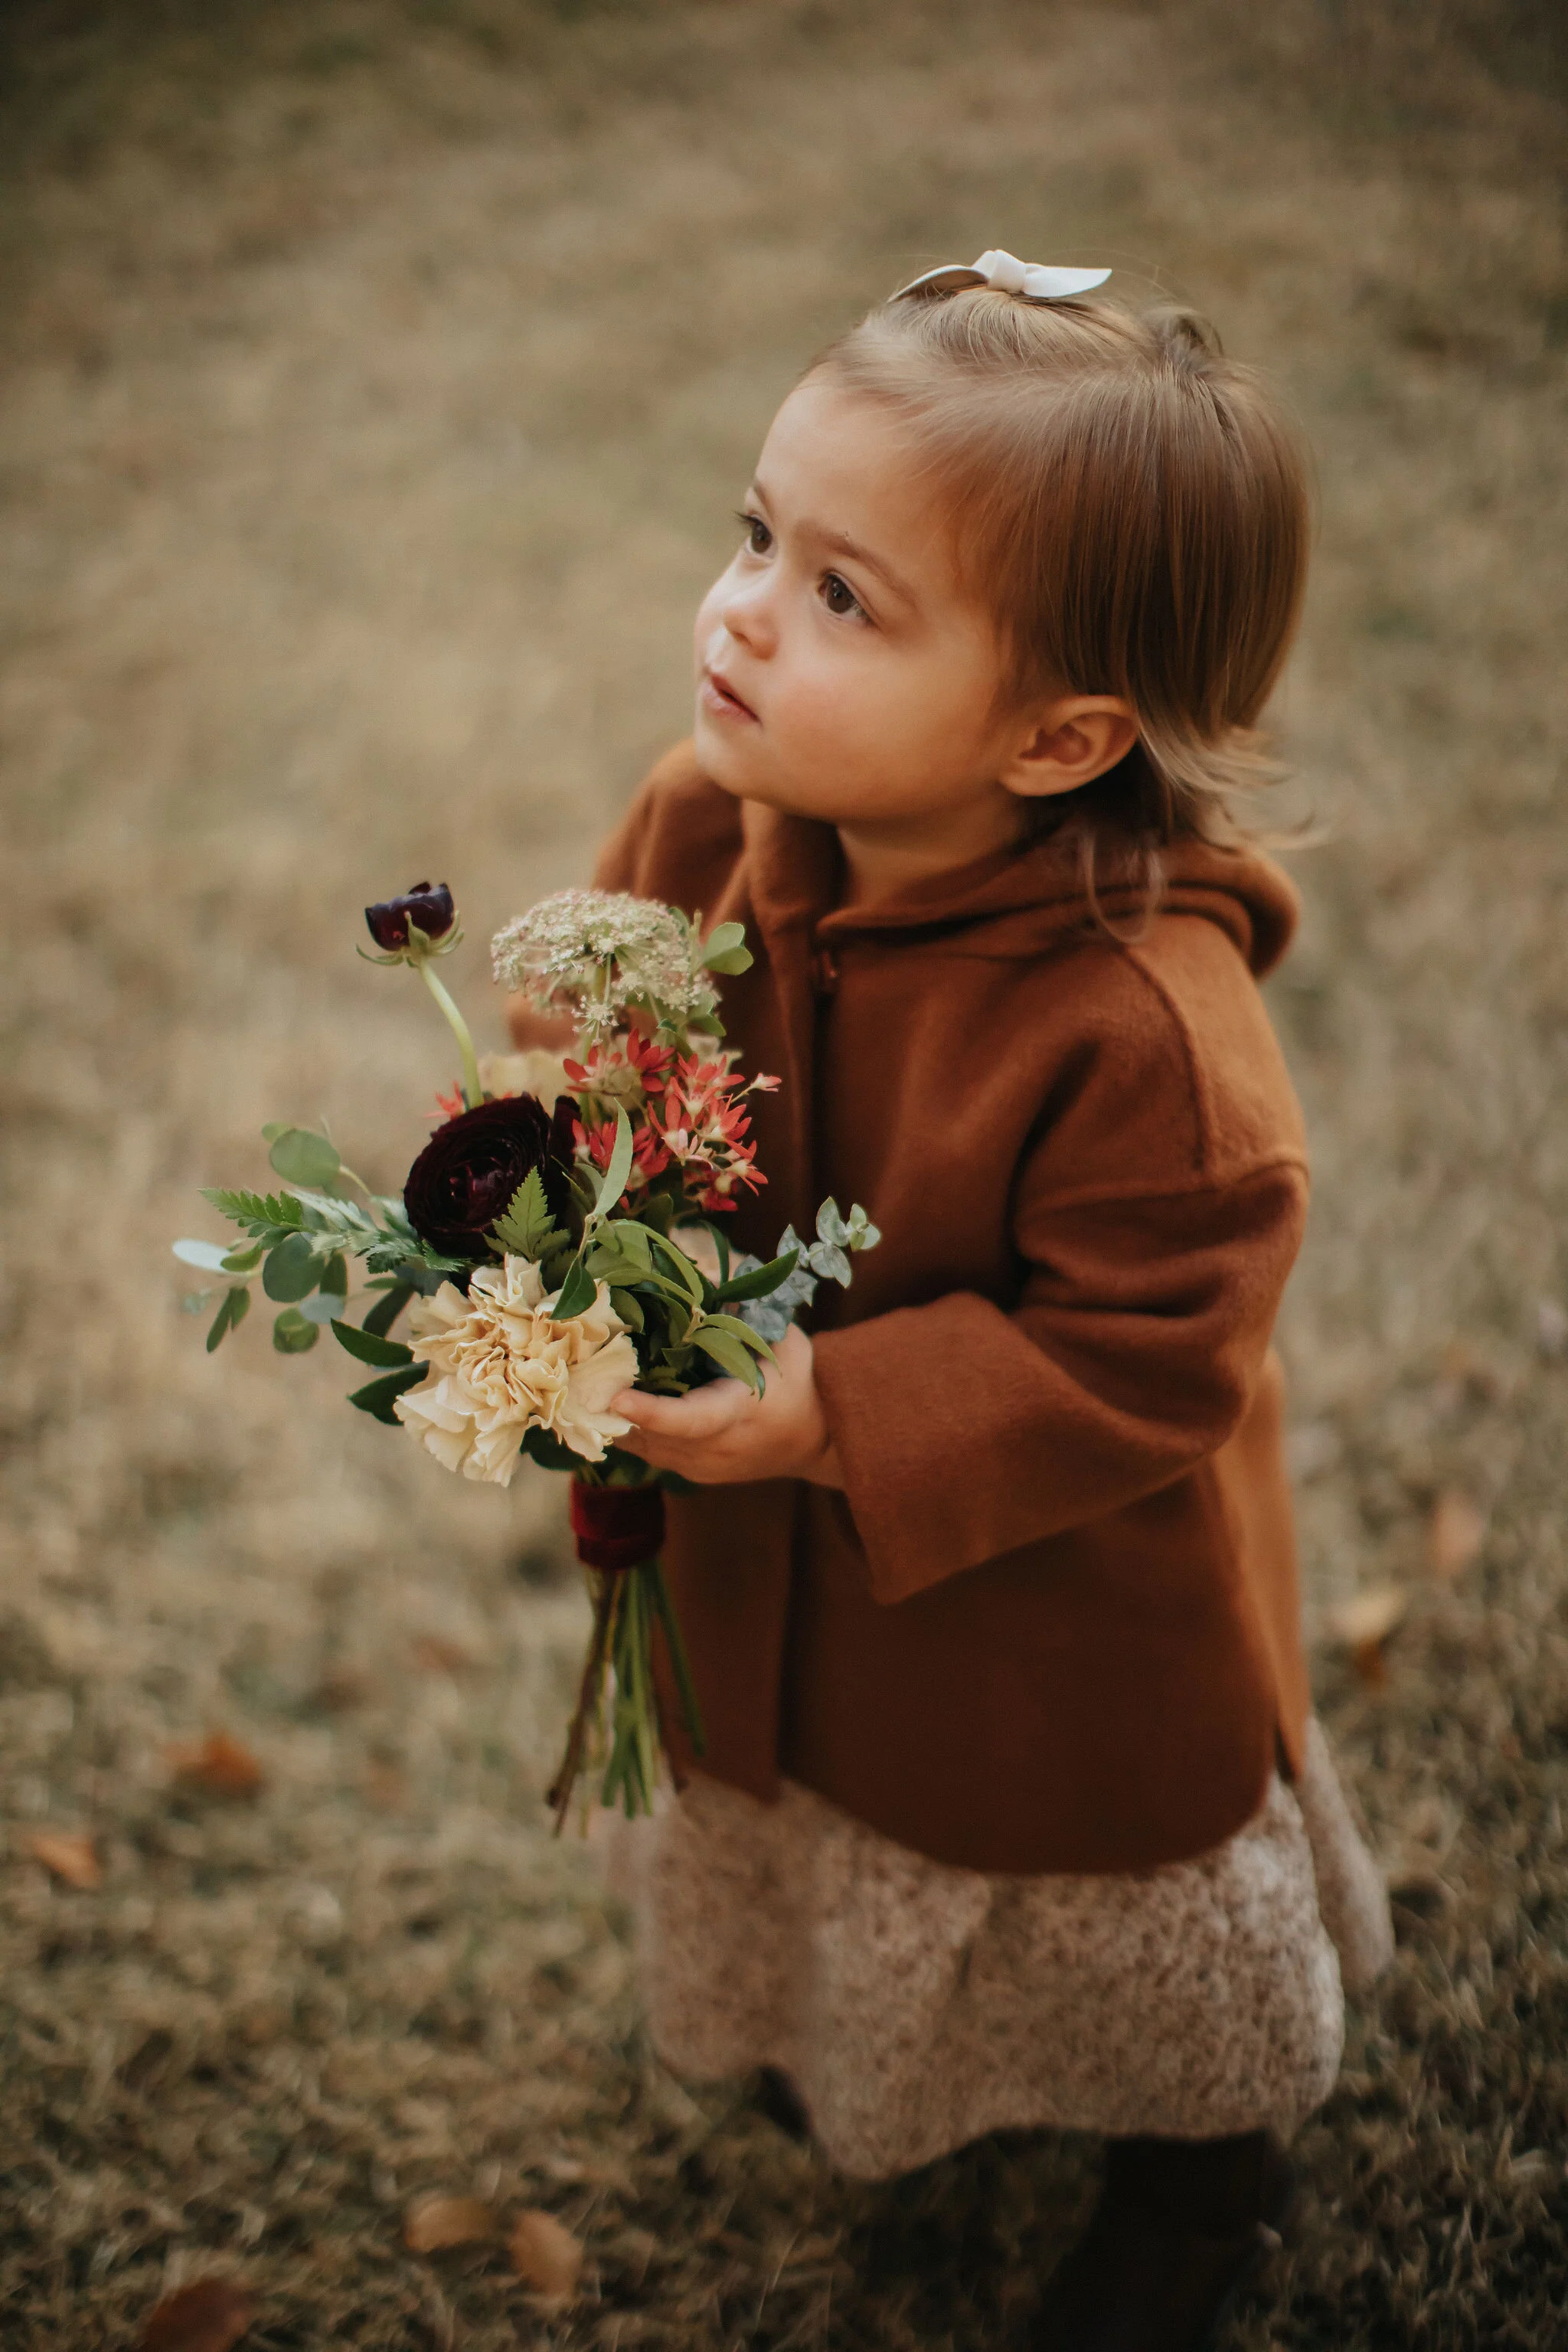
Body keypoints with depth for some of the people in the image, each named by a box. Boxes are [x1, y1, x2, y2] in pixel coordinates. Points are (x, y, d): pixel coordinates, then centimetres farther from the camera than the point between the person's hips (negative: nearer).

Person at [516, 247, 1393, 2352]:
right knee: (803, 1829, 34)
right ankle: (856, 2040, 69)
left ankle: (1203, 2175, 57)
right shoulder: (699, 835, -17)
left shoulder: (1141, 1024, -37)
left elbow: (1136, 1353, -29)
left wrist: (831, 1422, -34)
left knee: (1120, 1912, 23)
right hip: (771, 1581, 6)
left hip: (1069, 1632, -5)